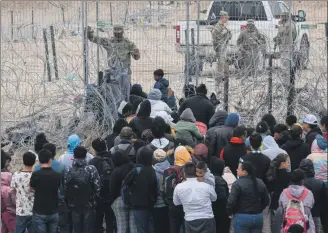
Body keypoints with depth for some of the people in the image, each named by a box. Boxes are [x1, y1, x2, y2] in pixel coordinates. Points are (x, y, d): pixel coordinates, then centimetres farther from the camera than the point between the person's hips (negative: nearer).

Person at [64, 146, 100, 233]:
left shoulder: (70, 171, -4)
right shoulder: (91, 169, -12)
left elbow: (65, 189, -2)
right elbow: (97, 187, -11)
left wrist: (68, 202, 12)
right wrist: (95, 198, 6)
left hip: (74, 205, 2)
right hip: (89, 204, -2)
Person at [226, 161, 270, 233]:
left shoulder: (238, 184, -14)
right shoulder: (260, 183, 7)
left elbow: (231, 202, -18)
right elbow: (266, 201, 12)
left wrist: (229, 212, 0)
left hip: (242, 217, -6)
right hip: (258, 217, 6)